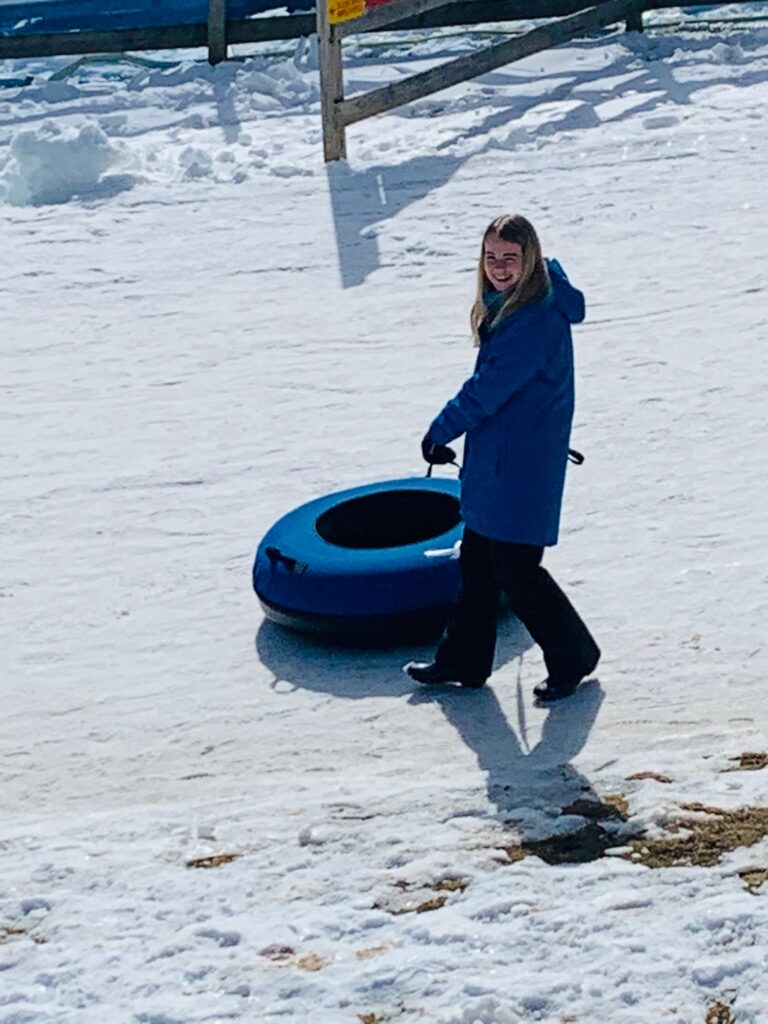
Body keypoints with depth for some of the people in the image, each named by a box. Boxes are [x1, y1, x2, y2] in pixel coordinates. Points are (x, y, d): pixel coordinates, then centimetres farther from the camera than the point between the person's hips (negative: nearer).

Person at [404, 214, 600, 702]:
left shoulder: (539, 319, -23)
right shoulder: (506, 306, 8)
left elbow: (489, 388, -22)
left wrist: (441, 431, -11)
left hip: (522, 465, -10)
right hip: (493, 458, 10)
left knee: (516, 569, -1)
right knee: (478, 561, 17)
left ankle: (573, 657, 17)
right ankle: (464, 660, 29)